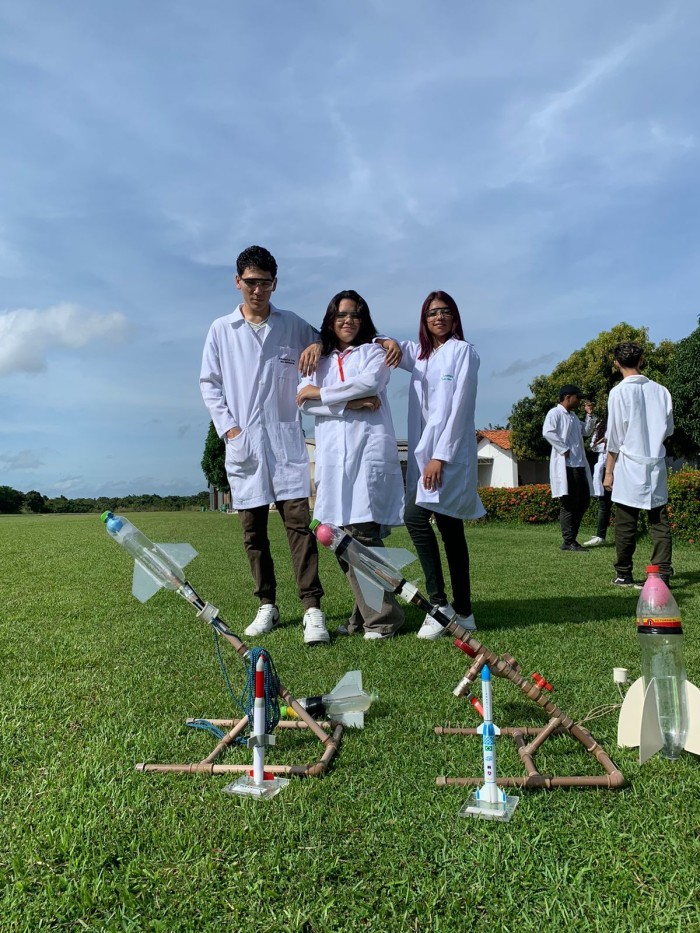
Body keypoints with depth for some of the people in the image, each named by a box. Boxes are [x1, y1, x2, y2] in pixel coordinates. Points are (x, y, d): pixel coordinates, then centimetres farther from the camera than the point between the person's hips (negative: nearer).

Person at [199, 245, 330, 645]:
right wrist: (228, 427, -2)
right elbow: (209, 383, 9)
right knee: (253, 530, 6)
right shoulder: (221, 330, 8)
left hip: (286, 439, -1)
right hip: (244, 443, 2)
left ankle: (313, 609, -8)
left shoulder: (294, 326, 7)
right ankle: (267, 607, 18)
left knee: (298, 520, -9)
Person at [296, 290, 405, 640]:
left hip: (369, 448, -4)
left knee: (364, 532, -12)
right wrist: (351, 403, -7)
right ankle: (367, 614, 10)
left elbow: (368, 382, -8)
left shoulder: (374, 352, 14)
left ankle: (383, 618, -2)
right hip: (332, 454, 4)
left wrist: (319, 393, -1)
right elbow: (304, 402, 5)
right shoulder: (319, 360, 22)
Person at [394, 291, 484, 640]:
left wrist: (441, 456, -17)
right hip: (422, 451, 7)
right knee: (450, 529, 8)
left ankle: (439, 603, -15)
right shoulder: (419, 354, 20)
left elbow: (459, 407, -10)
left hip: (450, 452, -7)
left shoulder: (463, 351, 0)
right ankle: (463, 612, 13)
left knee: (416, 516, -22)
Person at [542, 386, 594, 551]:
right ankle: (568, 542, 0)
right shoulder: (555, 413, -8)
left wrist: (589, 415, 16)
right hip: (565, 465, -10)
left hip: (579, 465, 10)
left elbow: (586, 431, 30)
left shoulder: (573, 415, 21)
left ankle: (571, 537, 20)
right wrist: (564, 449, -20)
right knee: (569, 504, -6)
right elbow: (547, 432, -23)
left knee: (584, 501, 12)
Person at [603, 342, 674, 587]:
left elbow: (614, 437, -6)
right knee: (659, 523, 5)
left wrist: (608, 471, 0)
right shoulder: (661, 391, 5)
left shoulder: (619, 392, -7)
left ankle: (623, 575, 11)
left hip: (629, 466, -4)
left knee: (625, 525, 4)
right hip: (656, 465, 4)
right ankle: (663, 574, 2)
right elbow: (668, 430, 12)